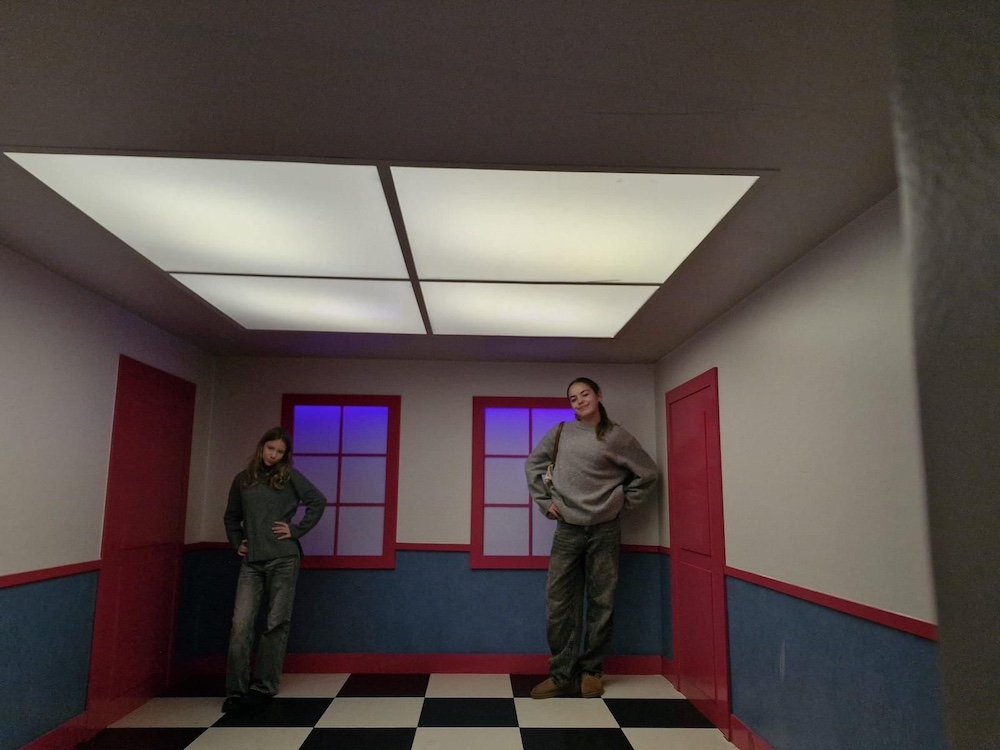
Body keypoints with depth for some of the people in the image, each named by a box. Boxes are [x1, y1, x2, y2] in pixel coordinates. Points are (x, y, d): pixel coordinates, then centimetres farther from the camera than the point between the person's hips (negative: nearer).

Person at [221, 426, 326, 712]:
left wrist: (297, 530, -6)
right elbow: (231, 517, 23)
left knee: (276, 623, 3)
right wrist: (237, 543, 10)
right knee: (241, 624, -5)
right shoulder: (242, 479, 12)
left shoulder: (290, 477, 2)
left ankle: (264, 687, 14)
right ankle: (236, 690, 5)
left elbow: (318, 501, -3)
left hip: (283, 559, -2)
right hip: (251, 562, 3)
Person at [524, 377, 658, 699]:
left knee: (601, 603, 7)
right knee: (558, 603, 1)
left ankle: (591, 671, 21)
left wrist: (623, 501, 3)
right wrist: (545, 501, 7)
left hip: (604, 530, -1)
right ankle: (561, 674, 12)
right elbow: (533, 464, 14)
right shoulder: (560, 433, 4)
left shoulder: (616, 436, -2)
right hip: (567, 530, 2)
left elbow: (647, 474, 6)